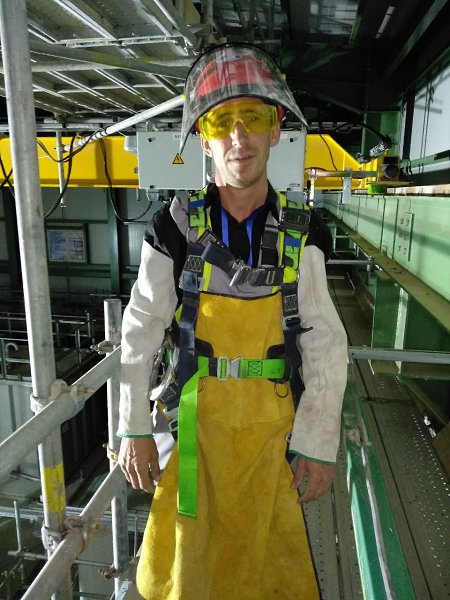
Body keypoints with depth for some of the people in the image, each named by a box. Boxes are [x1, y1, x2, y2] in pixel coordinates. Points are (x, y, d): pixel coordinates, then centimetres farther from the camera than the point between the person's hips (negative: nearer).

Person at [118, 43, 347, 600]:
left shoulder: (301, 234, -6)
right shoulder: (175, 228, -8)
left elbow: (325, 341, -5)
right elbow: (140, 331, -4)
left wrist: (318, 442, -5)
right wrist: (134, 430, -2)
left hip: (276, 422, 1)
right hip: (198, 416, 0)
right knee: (189, 551, 17)